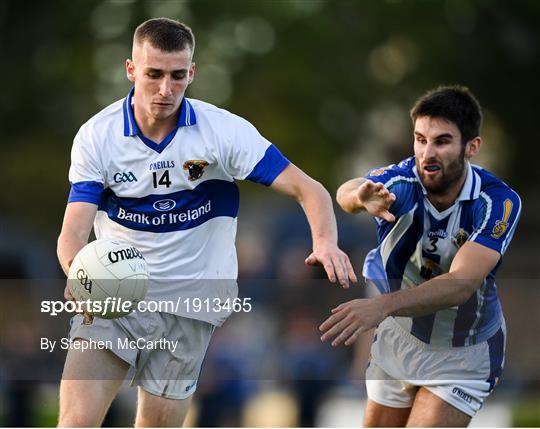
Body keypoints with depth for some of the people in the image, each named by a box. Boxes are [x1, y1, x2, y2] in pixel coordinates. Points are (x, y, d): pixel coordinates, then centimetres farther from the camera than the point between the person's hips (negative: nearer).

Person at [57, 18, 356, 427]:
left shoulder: (224, 130, -11)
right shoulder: (97, 136, -9)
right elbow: (74, 231, -13)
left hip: (189, 304, 0)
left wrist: (325, 242, -35)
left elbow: (307, 189, -13)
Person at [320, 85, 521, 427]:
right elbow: (346, 193, -45)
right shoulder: (401, 182, -23)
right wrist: (360, 197, -70)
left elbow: (461, 284, -40)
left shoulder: (499, 203, -27)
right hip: (397, 337, 3)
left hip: (464, 355, -3)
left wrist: (382, 305, -55)